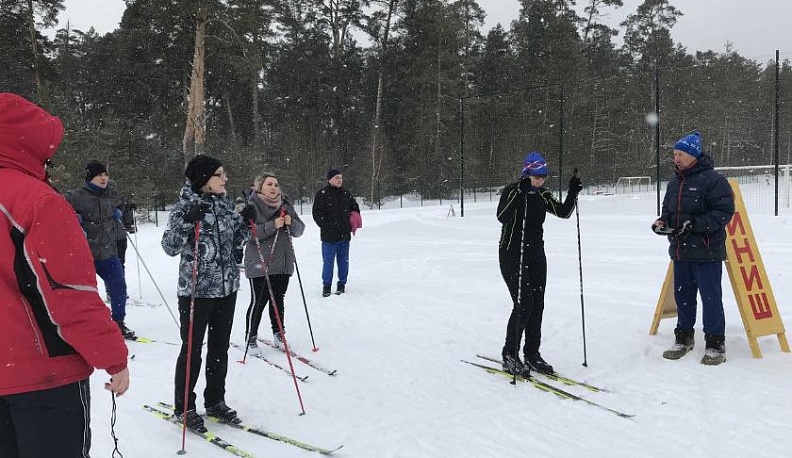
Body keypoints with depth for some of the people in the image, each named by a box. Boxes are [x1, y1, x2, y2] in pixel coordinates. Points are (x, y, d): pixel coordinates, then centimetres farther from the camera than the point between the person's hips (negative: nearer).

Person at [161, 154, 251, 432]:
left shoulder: (225, 203, 7)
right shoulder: (186, 205, -11)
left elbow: (236, 242, 14)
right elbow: (170, 248, -17)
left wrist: (247, 222, -3)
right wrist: (188, 221, -30)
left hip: (227, 287, 6)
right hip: (197, 289, -6)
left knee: (220, 347, 14)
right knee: (192, 349, 4)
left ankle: (215, 401, 28)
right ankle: (184, 407, 19)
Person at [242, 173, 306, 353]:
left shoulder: (286, 205, 11)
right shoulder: (251, 206, -5)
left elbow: (300, 230, 11)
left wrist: (291, 223, -11)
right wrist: (273, 226, -24)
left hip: (283, 263, 5)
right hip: (260, 263, -5)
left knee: (278, 299, 14)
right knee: (258, 301, -3)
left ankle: (278, 333, 27)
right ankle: (250, 338, 10)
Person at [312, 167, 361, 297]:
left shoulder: (346, 193, 10)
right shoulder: (322, 194, -6)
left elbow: (355, 207, 24)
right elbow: (317, 213, -8)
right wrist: (327, 227, -14)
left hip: (345, 234, 5)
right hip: (329, 236, -5)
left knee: (344, 261, 10)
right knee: (328, 262, 0)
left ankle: (342, 284, 22)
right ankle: (326, 285, 14)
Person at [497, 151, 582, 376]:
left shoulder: (543, 195, 7)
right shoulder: (512, 190, -11)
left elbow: (563, 212, 5)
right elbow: (502, 216, -27)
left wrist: (573, 193, -9)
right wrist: (520, 192, -35)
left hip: (536, 255, 6)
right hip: (512, 254, -6)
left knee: (537, 305, 4)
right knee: (523, 303, -12)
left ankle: (532, 354, 15)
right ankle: (510, 356, 0)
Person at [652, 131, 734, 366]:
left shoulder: (712, 179, -10)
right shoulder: (674, 183, 13)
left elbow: (724, 211, -16)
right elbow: (668, 210, 24)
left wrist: (695, 225, -22)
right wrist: (662, 222, 2)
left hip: (707, 251, -7)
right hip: (680, 251, 7)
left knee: (711, 298, 0)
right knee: (683, 296, 14)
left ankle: (715, 344, 10)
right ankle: (684, 337, 27)